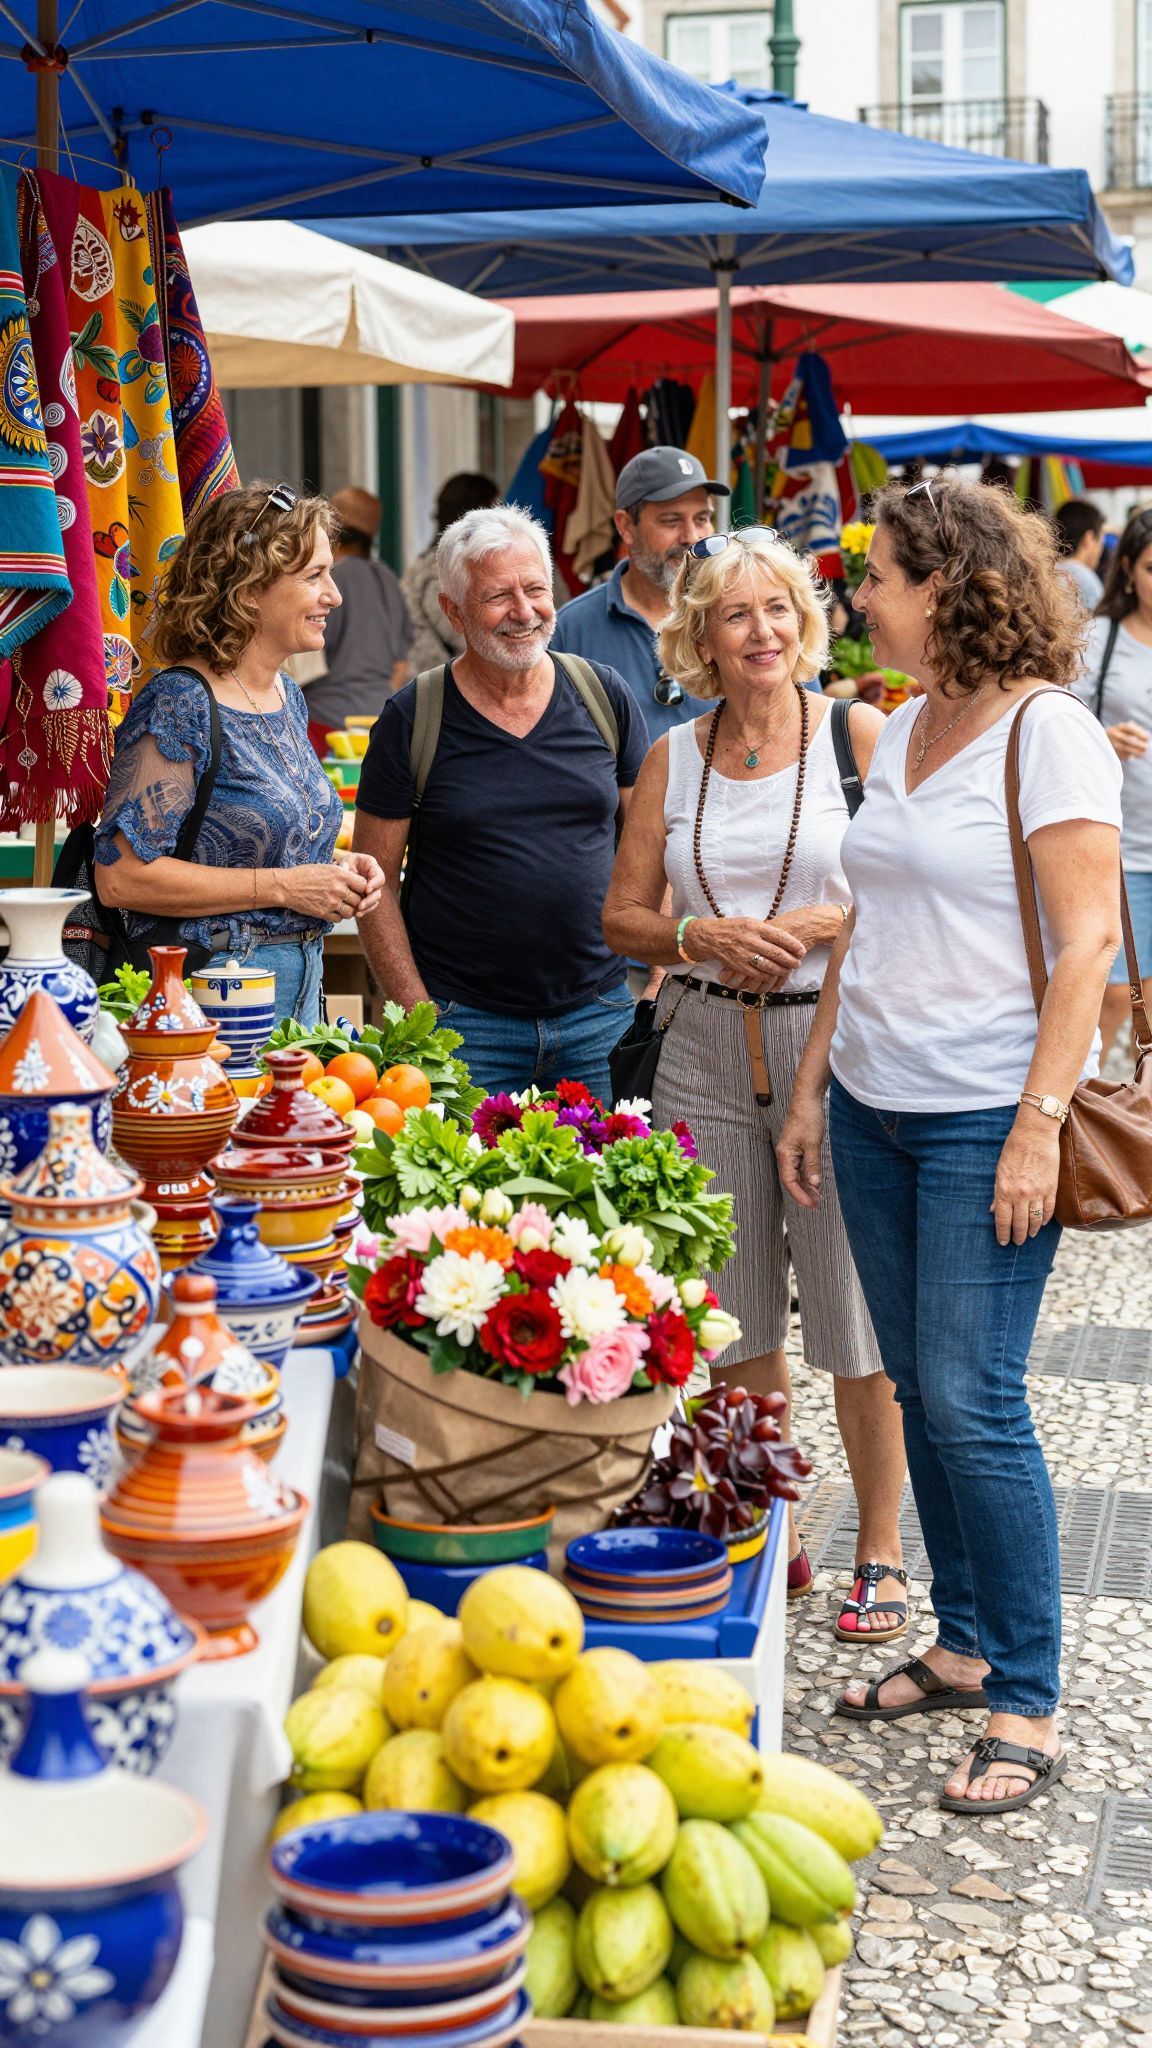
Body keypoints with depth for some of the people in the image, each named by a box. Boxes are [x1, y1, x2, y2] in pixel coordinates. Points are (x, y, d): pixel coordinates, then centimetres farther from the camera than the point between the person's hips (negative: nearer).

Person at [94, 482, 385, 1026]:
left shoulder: (287, 696, 10)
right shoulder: (180, 704, -16)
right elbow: (121, 875, -21)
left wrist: (332, 865, 3)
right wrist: (282, 887, -19)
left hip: (302, 980, 8)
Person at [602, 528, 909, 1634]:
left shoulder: (857, 734, -1)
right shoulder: (674, 757, 9)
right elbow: (623, 917, 10)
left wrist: (818, 927, -16)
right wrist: (707, 937, -9)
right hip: (707, 1047, 4)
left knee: (855, 1310, -1)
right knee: (735, 1314, 10)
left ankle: (880, 1551, 14)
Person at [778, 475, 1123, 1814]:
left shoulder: (1048, 734, -10)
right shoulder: (899, 732, 13)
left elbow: (1088, 940, -14)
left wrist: (1041, 1123, -19)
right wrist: (811, 1085, 15)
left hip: (986, 1119, -7)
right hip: (875, 1109, 8)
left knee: (973, 1402, -7)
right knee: (918, 1389, 12)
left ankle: (1027, 1707, 3)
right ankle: (965, 1645, 25)